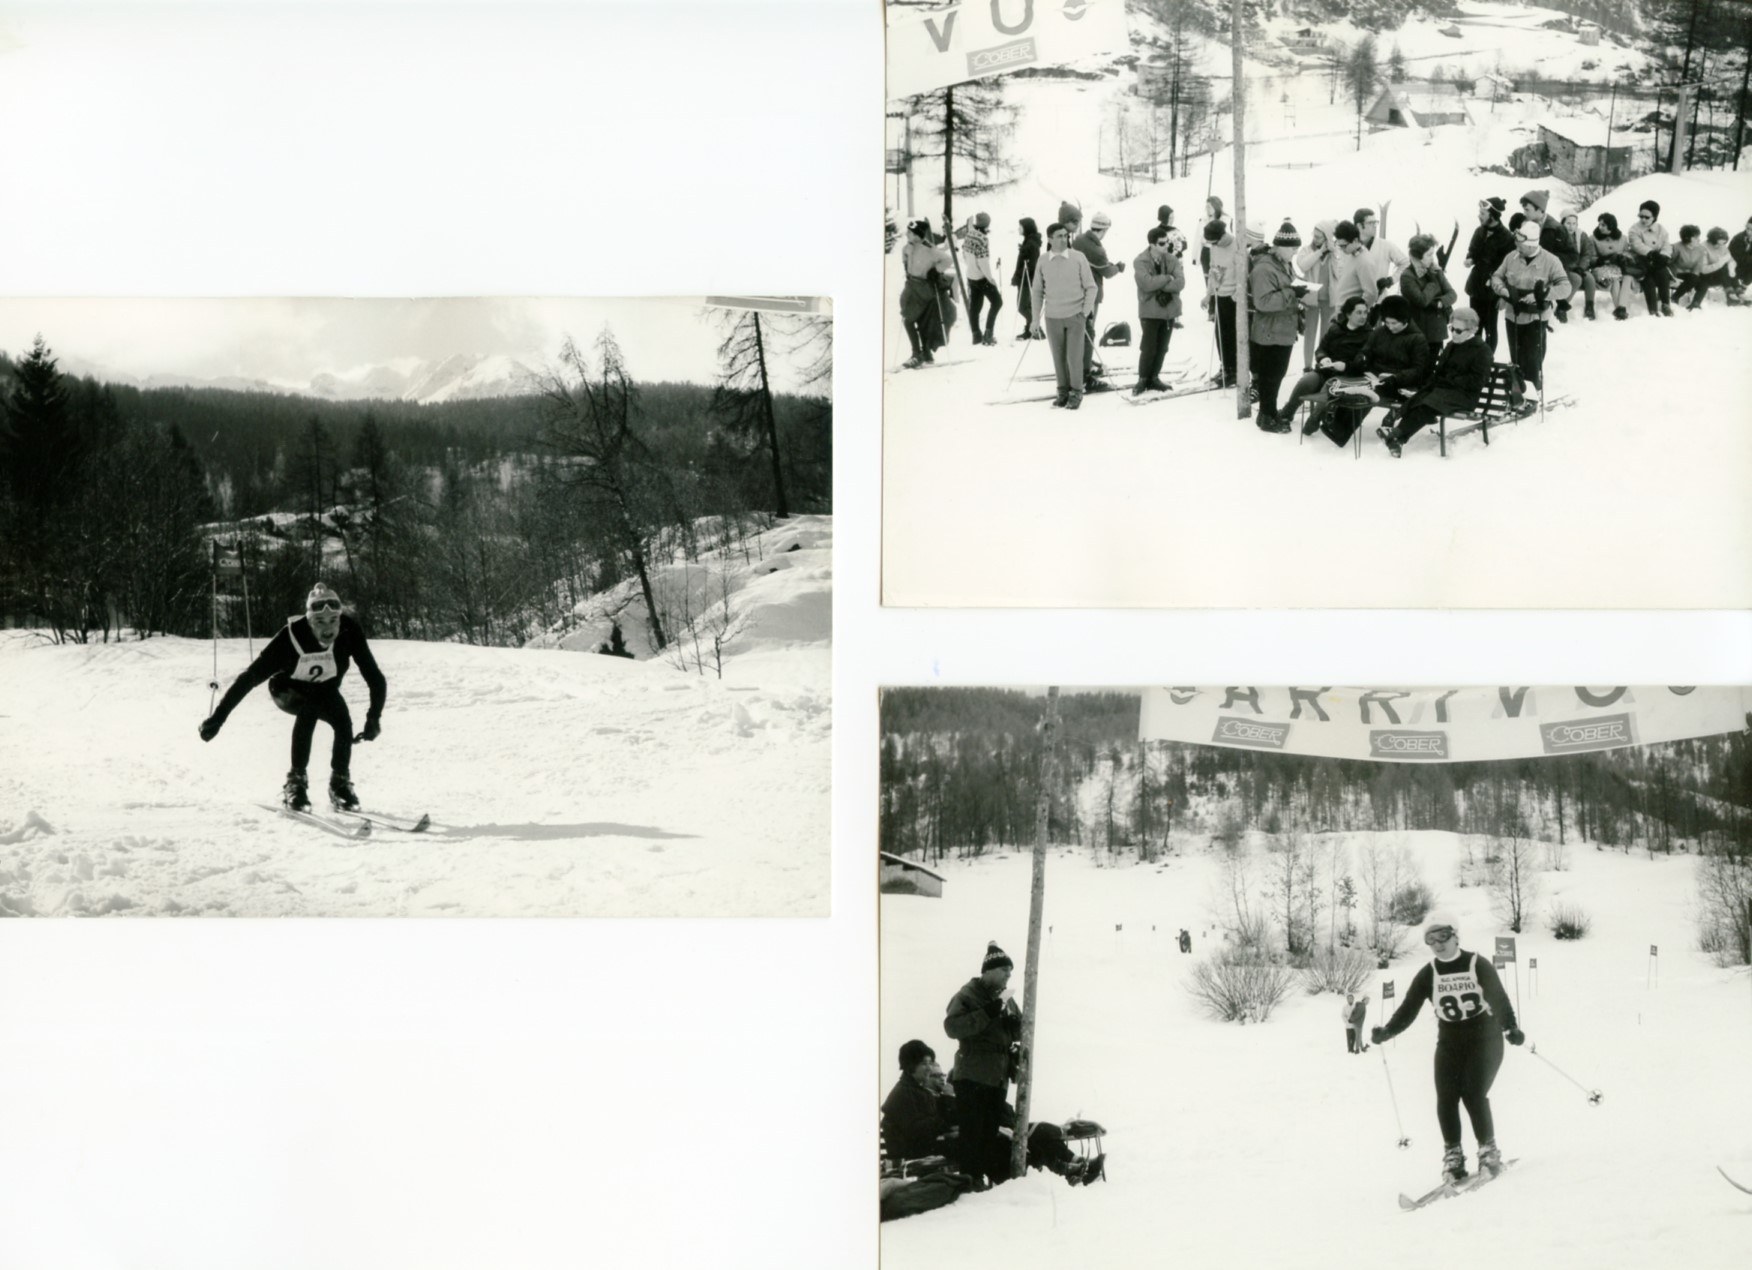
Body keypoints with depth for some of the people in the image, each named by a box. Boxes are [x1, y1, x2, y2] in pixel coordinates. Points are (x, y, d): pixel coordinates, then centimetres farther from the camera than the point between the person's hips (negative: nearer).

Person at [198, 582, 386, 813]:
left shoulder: (349, 632, -30)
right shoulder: (292, 635, -35)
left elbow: (375, 677, -27)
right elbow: (251, 677, -32)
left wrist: (374, 717, -37)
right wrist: (218, 717, -33)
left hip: (324, 689, 2)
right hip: (287, 689, -2)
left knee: (344, 722, -25)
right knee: (309, 709, -34)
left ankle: (340, 783, -4)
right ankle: (295, 782, -25)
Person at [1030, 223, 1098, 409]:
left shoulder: (1078, 258, -4)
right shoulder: (1043, 261, 0)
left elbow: (1090, 287, 2)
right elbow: (1038, 291, 7)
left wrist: (1085, 311, -7)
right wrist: (1036, 320, 5)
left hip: (1075, 316, -2)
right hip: (1052, 317, 2)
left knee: (1074, 356, -4)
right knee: (1058, 357, 4)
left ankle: (1076, 393, 10)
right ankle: (1063, 391, 18)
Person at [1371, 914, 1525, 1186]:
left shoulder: (1478, 965, -6)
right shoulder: (1428, 975, 0)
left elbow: (1498, 998, -10)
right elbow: (1408, 1009, -6)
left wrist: (1510, 1027, -24)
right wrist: (1387, 1032, -22)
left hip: (1484, 1039, -3)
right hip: (1449, 1043, 3)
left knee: (1474, 1094, -17)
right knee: (1446, 1097, -11)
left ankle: (1488, 1151, 1)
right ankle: (1452, 1156, 0)